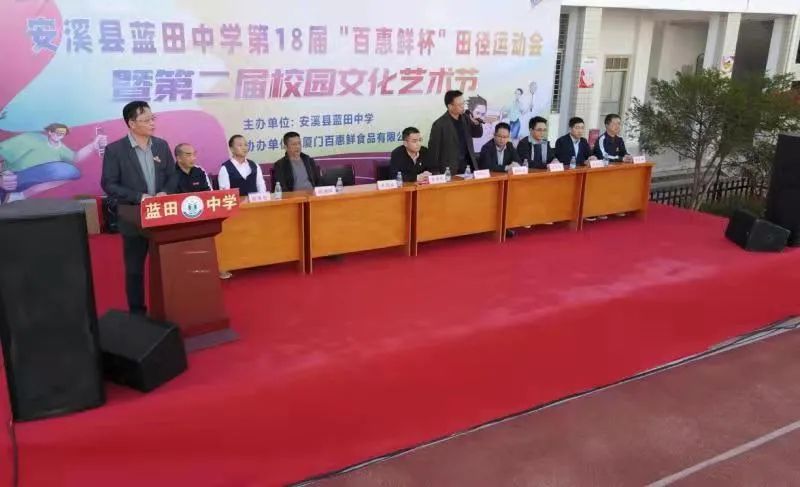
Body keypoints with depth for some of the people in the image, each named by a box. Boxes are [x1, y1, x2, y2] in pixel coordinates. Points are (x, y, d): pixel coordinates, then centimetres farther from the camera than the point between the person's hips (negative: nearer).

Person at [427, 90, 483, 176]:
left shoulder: (465, 118, 4)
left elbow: (478, 134, 16)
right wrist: (436, 173, -10)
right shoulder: (439, 124, -11)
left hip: (467, 168, 5)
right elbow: (433, 149, -9)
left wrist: (476, 123, -7)